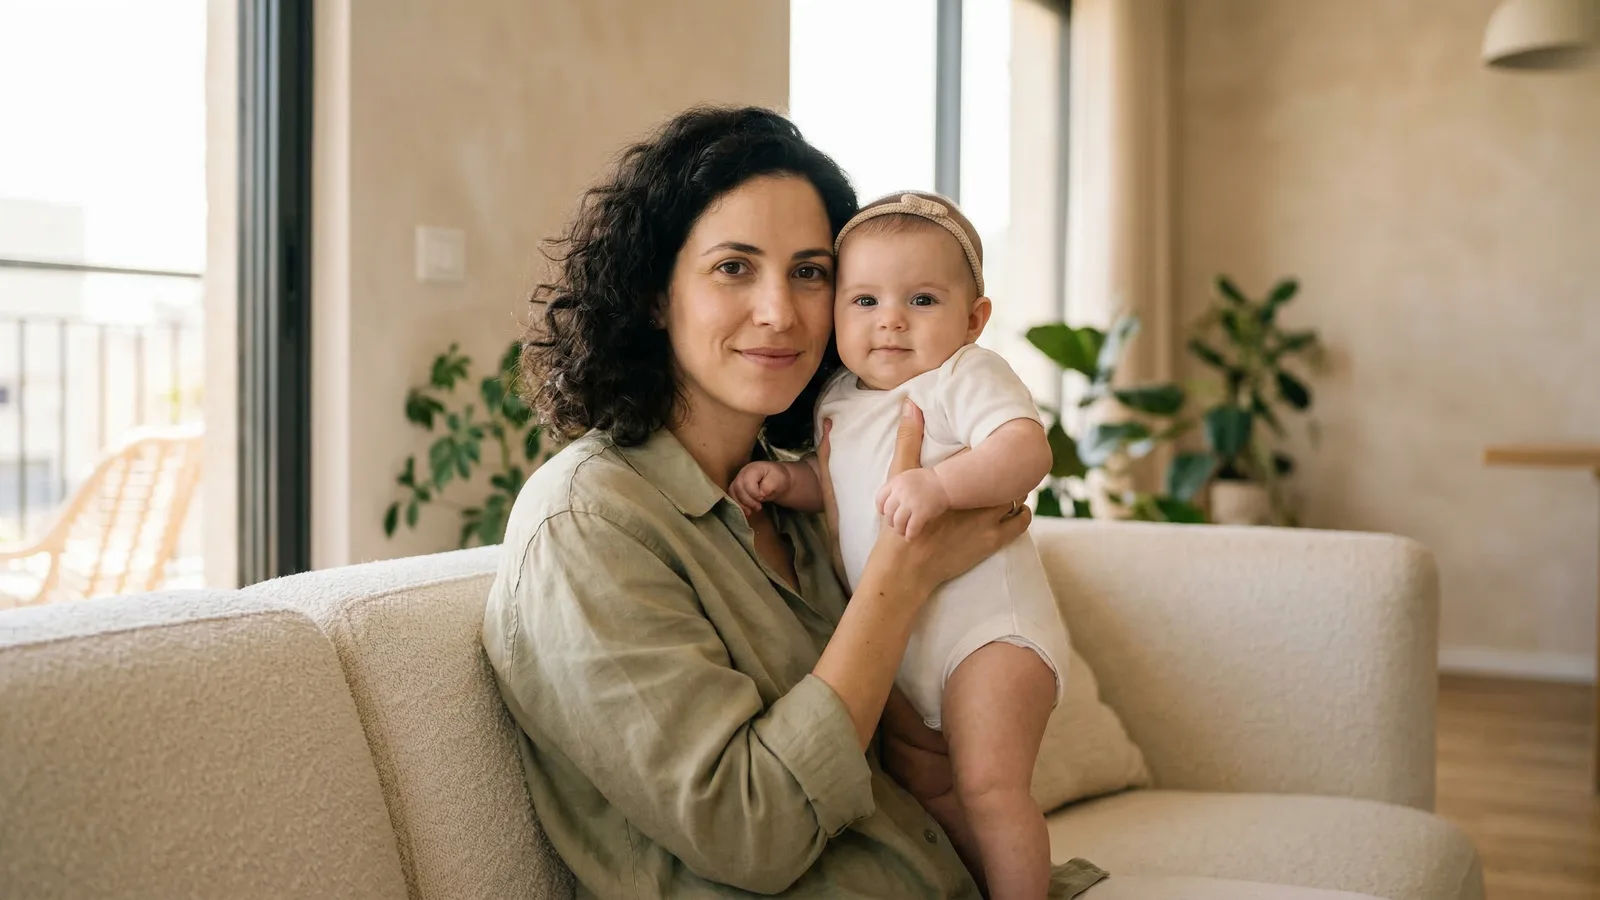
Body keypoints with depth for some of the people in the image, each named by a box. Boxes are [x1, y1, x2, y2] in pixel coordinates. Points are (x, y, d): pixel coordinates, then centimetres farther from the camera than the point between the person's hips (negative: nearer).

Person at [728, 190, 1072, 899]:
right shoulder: (838, 401, 9)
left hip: (989, 627, -8)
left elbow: (1027, 450, -28)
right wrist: (787, 480, 3)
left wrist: (938, 482, -42)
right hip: (897, 645, 8)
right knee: (929, 793, 18)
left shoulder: (968, 376, -12)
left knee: (987, 786, -19)